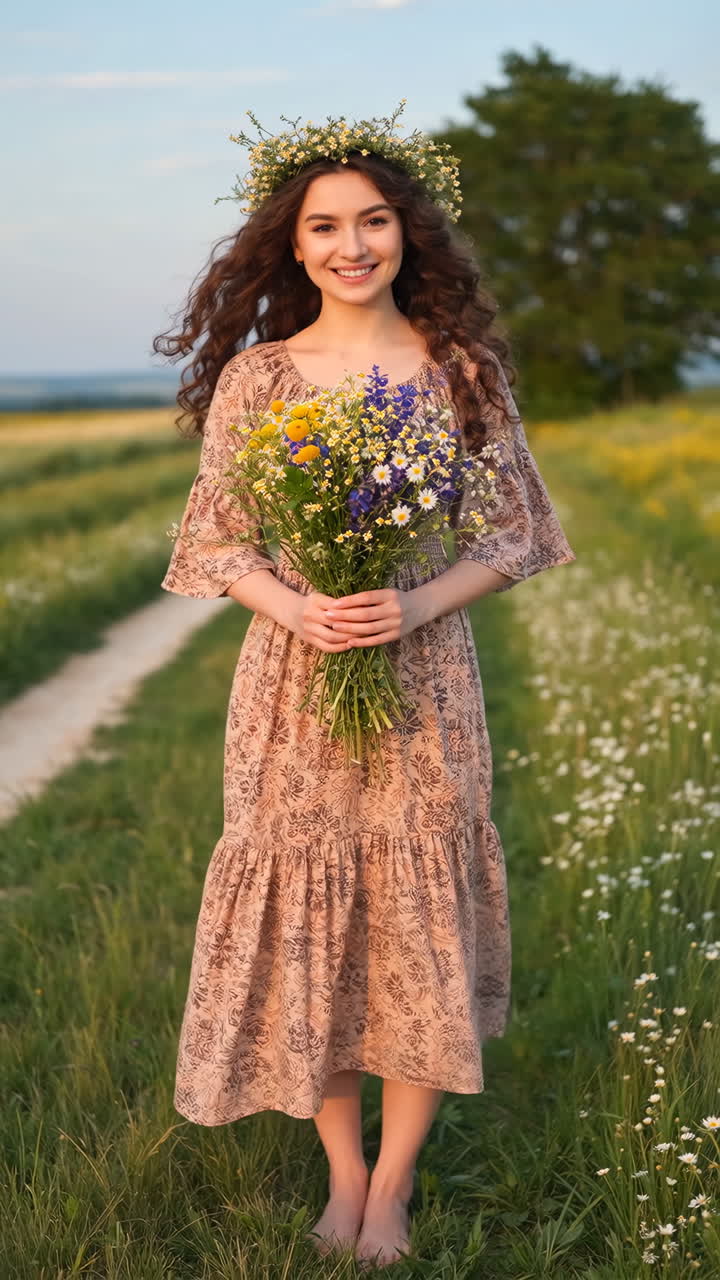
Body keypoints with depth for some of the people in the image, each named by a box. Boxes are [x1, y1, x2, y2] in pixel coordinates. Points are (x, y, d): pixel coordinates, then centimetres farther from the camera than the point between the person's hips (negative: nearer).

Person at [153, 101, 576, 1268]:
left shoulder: (461, 369, -1)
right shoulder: (254, 378, 0)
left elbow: (512, 534, 2)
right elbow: (215, 541, 3)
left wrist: (420, 605, -16)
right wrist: (296, 607, -16)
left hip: (425, 680, 0)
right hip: (294, 685, 0)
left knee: (420, 912, 4)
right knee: (305, 911, 6)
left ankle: (392, 1182, 23)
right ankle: (341, 1173, 26)